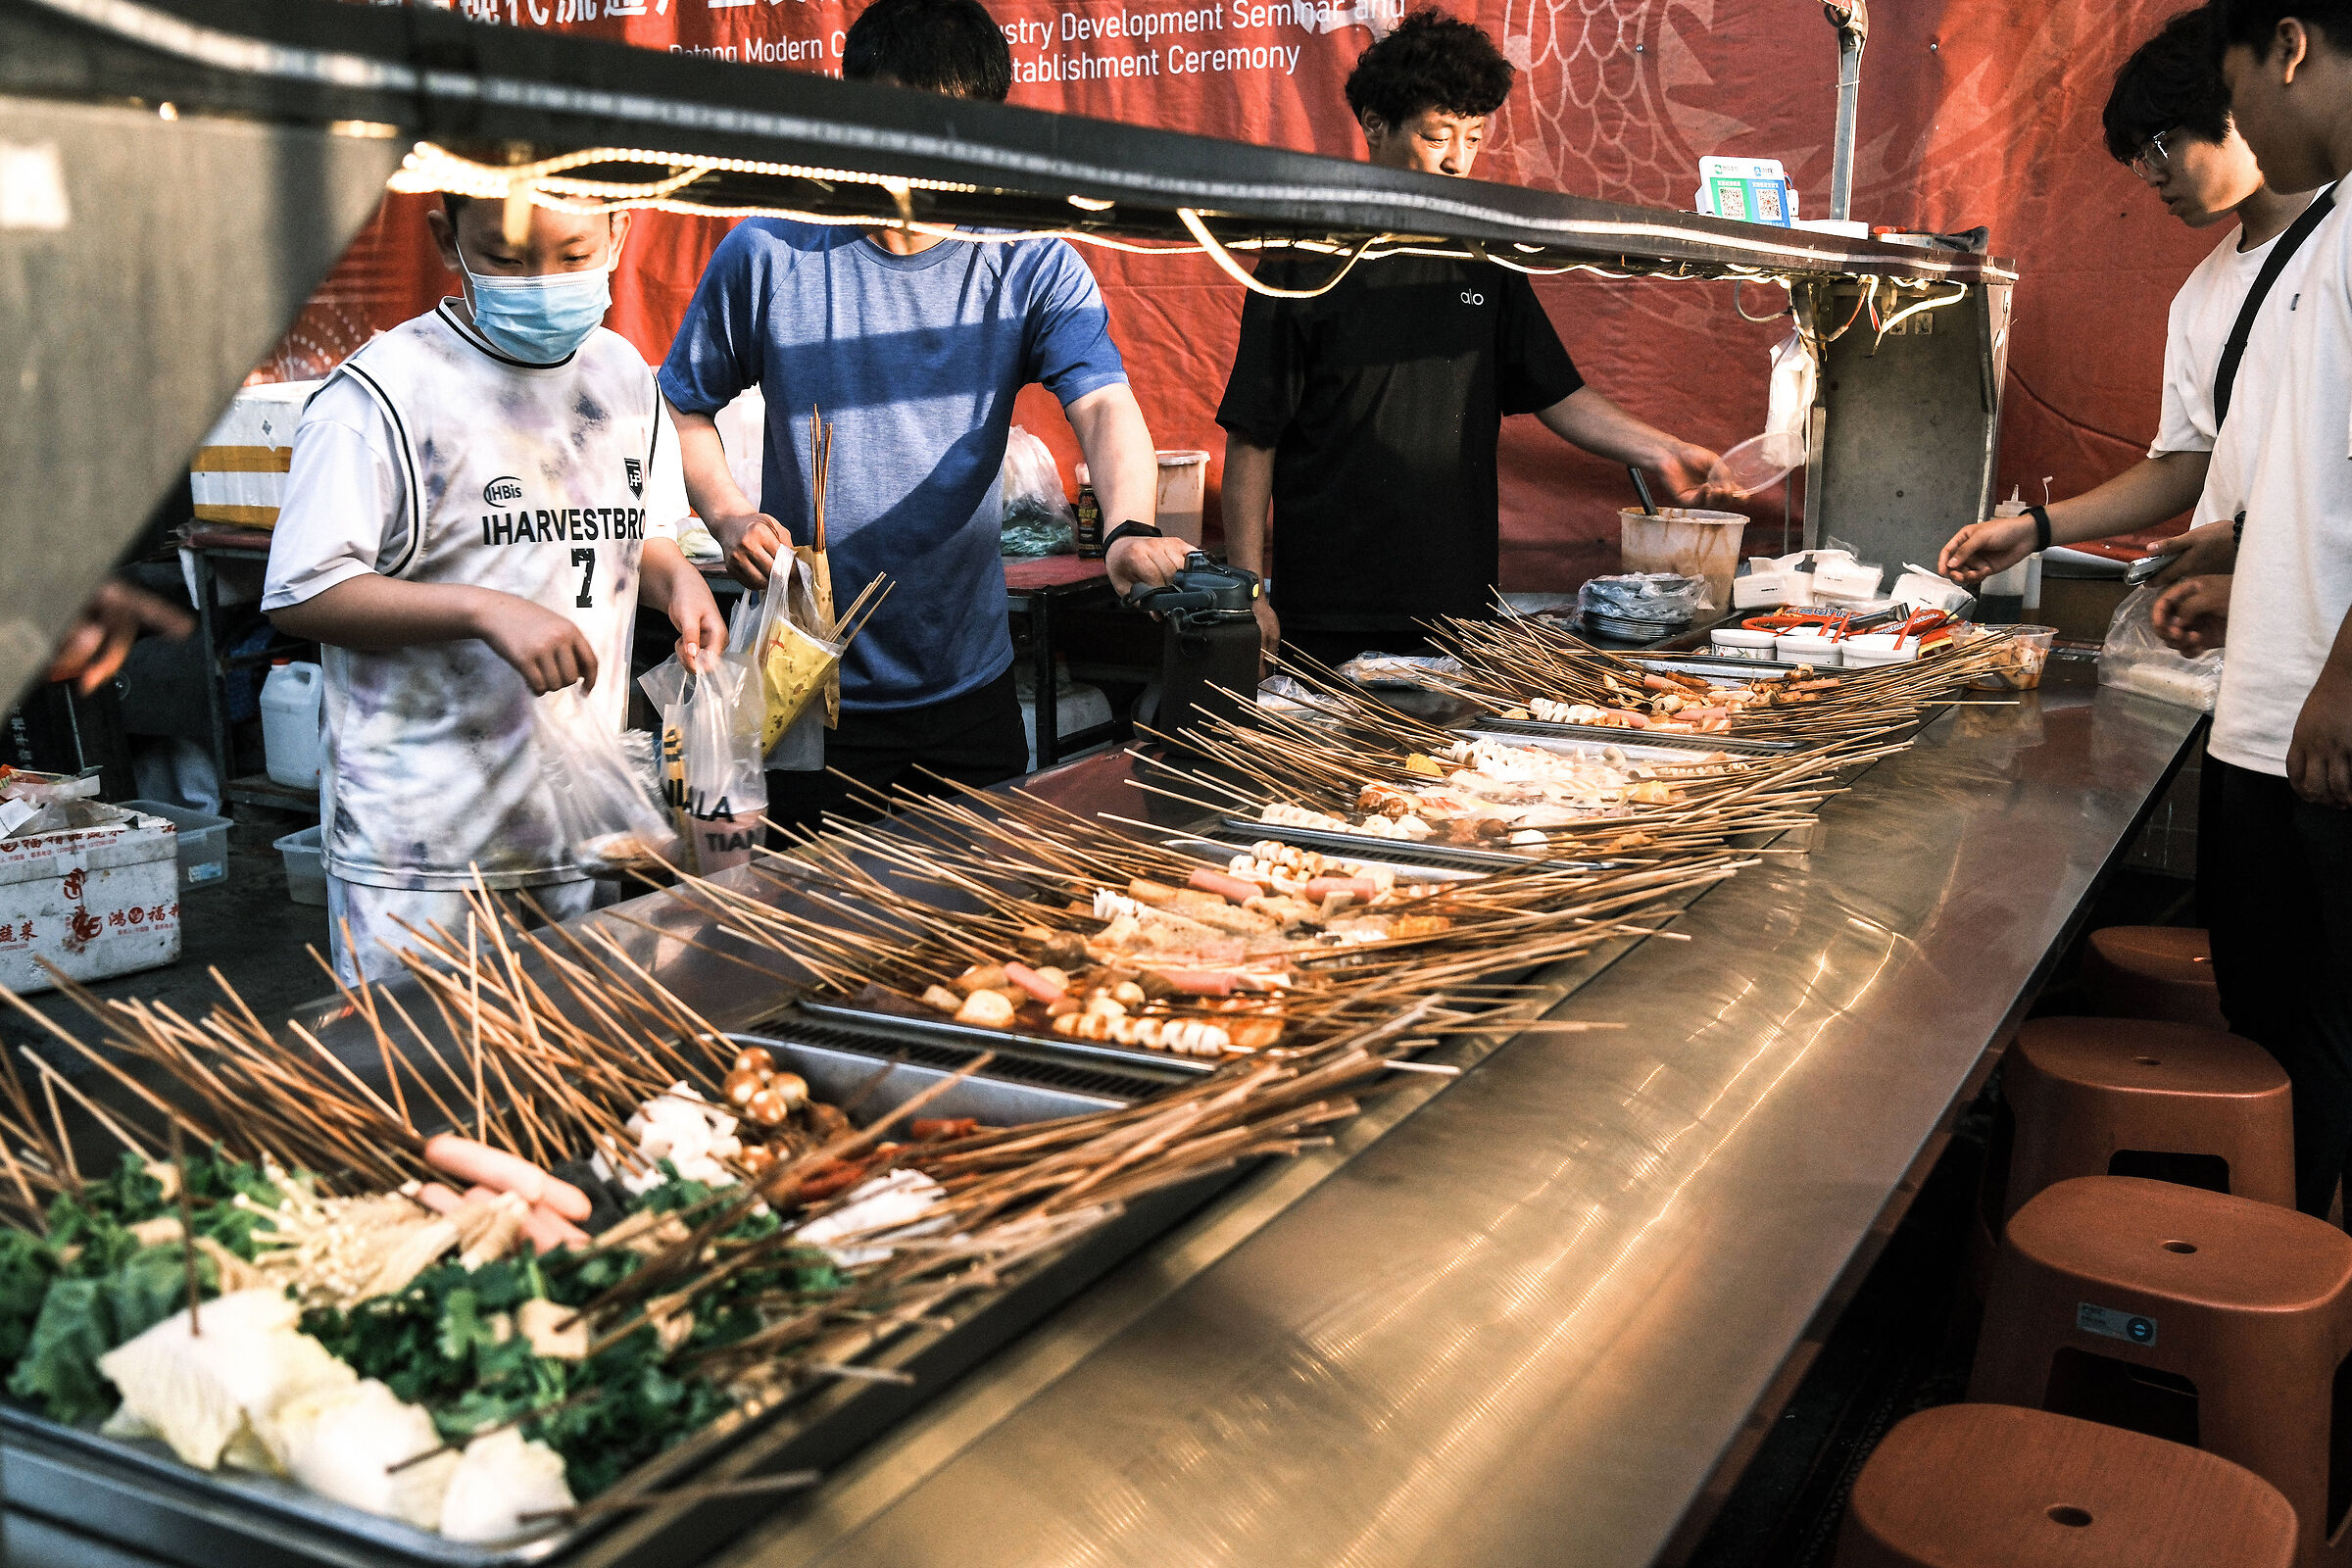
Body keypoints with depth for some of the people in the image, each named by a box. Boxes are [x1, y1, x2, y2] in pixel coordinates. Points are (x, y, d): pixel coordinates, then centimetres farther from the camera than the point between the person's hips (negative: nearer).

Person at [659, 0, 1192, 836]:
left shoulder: (1031, 264, -3)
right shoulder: (767, 254, -4)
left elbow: (1105, 406, -17)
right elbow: (683, 407, 7)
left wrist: (1129, 528, -38)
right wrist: (728, 515, -12)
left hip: (969, 683, 2)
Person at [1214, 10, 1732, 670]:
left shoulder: (1485, 260, 11)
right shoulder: (1307, 259, -4)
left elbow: (1556, 395, 16)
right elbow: (1251, 441, -5)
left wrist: (1661, 453, 1)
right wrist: (1248, 595, -10)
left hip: (1462, 611, 4)